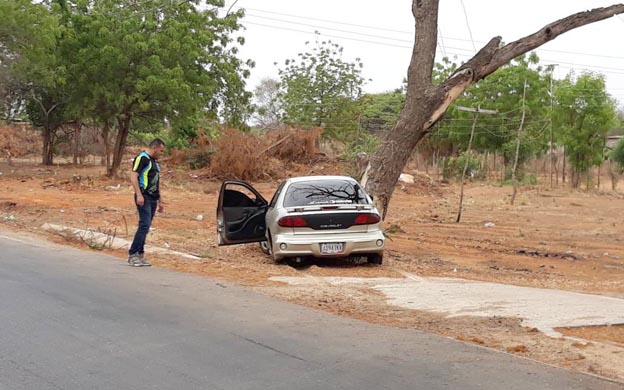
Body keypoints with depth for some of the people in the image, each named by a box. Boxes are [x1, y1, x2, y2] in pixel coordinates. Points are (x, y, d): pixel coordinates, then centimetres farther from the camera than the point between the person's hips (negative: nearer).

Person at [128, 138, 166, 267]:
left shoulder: (155, 161, 21)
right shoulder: (142, 158, -7)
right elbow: (133, 176, -16)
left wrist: (160, 201, 24)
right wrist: (139, 195, -24)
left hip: (153, 199, 9)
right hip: (144, 198, -9)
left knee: (145, 227, 8)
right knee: (144, 225, -15)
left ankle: (140, 254, 12)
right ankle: (132, 255, -13)